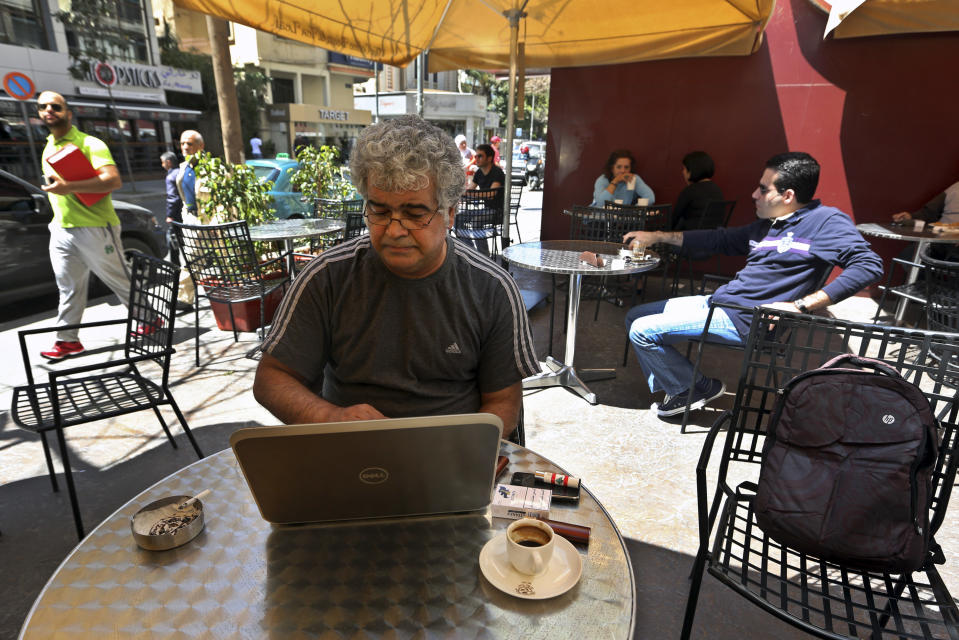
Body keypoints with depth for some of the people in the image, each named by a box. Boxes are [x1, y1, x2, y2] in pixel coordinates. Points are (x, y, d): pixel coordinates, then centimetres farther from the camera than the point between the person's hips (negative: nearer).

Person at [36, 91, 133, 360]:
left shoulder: (89, 143, -8)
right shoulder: (48, 149, 17)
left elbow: (114, 180, -23)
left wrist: (69, 187, -29)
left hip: (94, 227, -7)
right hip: (61, 229, 7)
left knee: (120, 281, 2)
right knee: (69, 288, 9)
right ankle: (67, 340, 14)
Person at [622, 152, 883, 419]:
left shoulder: (825, 221, -9)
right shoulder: (767, 224, 16)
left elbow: (869, 265, -19)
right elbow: (719, 240, 25)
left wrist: (799, 305, -26)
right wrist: (656, 236, 22)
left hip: (743, 319, -10)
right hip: (718, 301, 10)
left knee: (642, 331, -15)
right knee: (635, 316, 11)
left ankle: (698, 389, 6)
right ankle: (677, 387, 8)